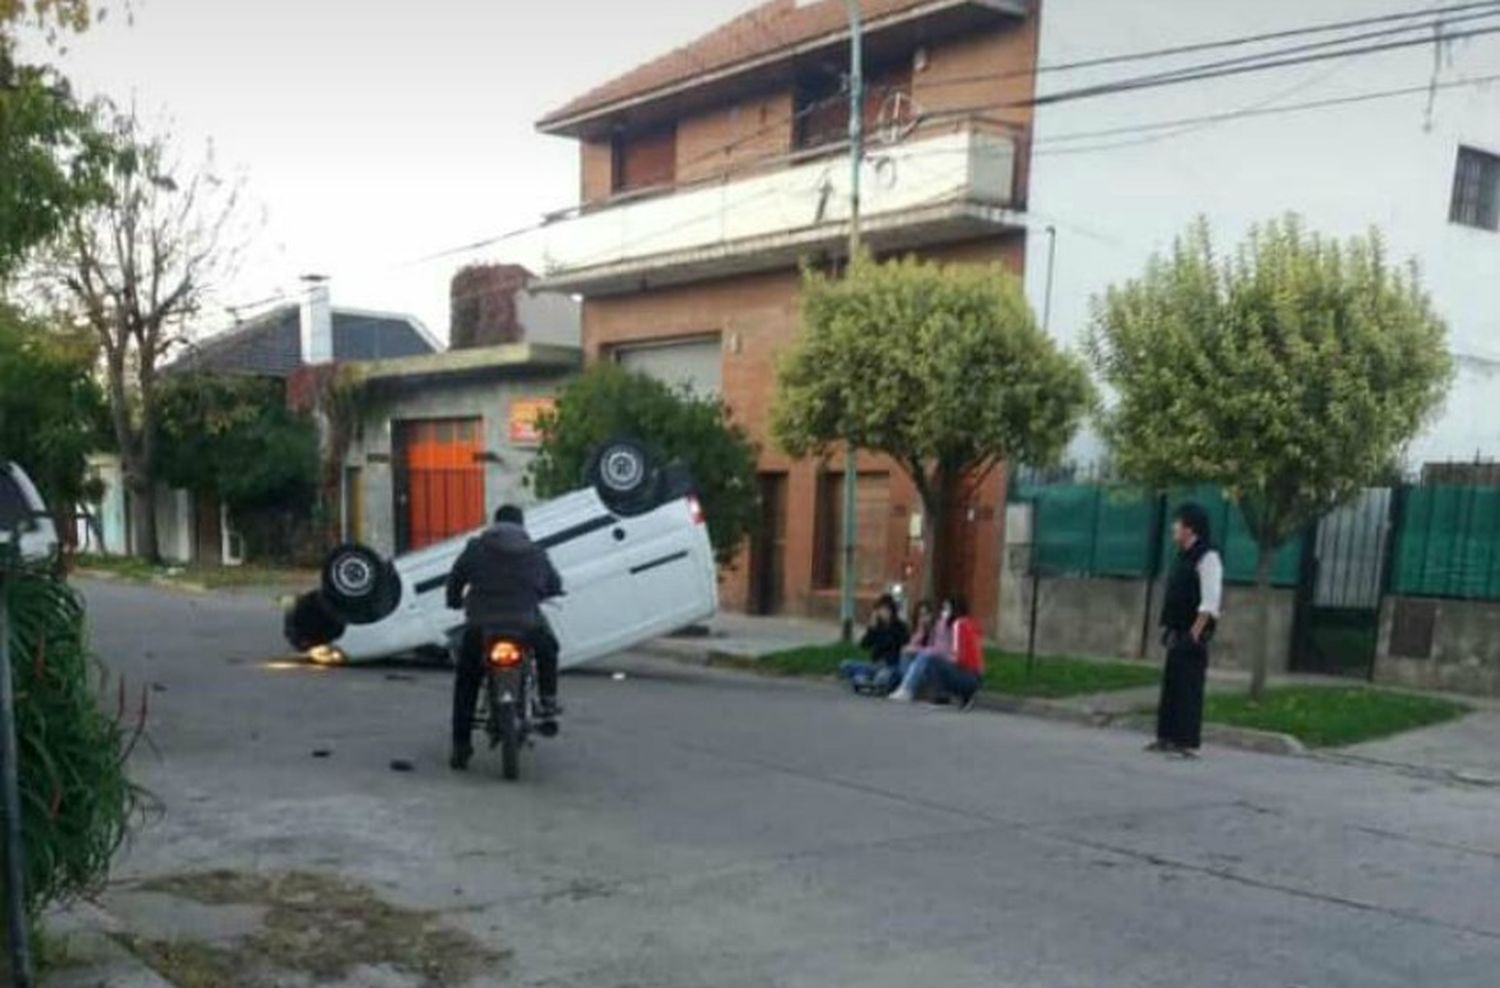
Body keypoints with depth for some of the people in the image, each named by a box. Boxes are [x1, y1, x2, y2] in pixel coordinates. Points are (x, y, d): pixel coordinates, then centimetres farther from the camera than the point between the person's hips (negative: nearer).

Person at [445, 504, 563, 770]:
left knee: (465, 686, 16)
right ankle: (548, 701, 27)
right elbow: (555, 585, 22)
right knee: (547, 647, 34)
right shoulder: (536, 553, 11)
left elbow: (455, 578, 11)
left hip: (480, 626, 0)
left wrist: (455, 601, 32)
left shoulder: (476, 548, 7)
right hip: (525, 626, 1)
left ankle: (460, 748, 14)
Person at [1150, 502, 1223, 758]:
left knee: (1189, 688, -6)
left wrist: (1196, 632, -20)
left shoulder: (1207, 557, -12)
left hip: (1192, 635, -9)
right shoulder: (1184, 556, 16)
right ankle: (1167, 737, 19)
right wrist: (1168, 627, 16)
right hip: (1177, 634, 9)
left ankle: (1187, 742, -2)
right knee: (1170, 685, 12)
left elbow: (1210, 601, -18)